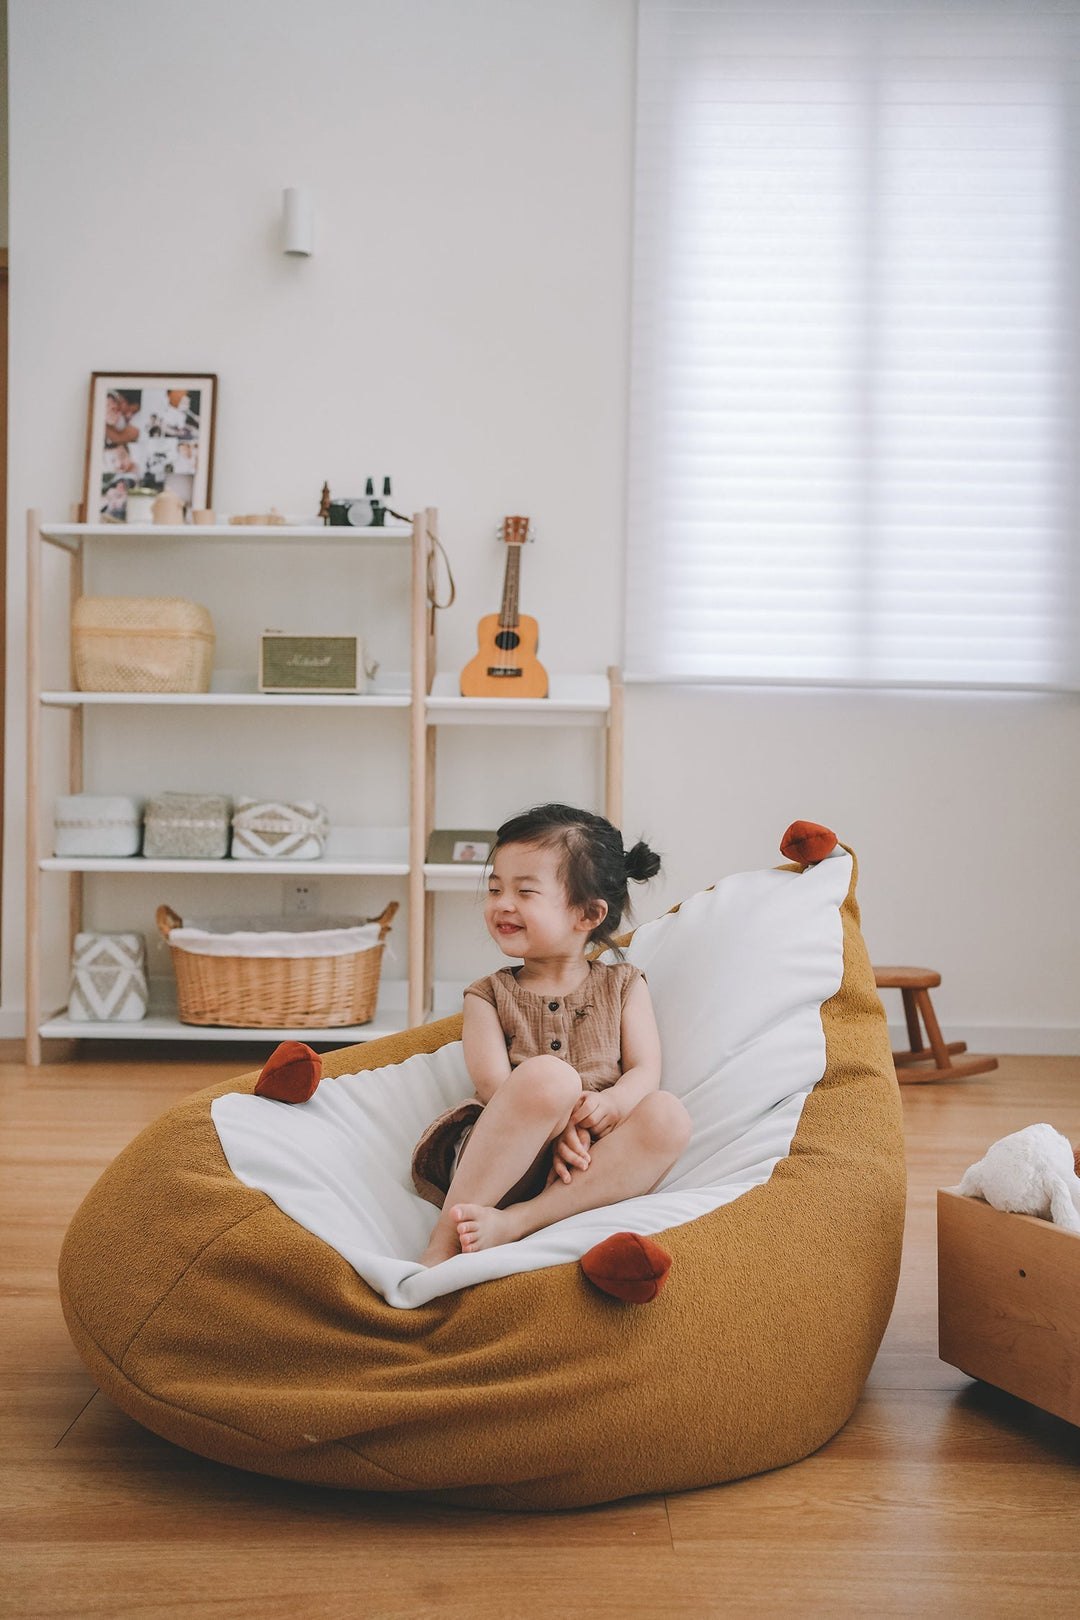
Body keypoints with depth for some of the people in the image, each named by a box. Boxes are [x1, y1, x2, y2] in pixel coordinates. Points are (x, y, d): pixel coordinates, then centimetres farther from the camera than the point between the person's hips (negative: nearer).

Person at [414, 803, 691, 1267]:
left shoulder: (623, 985, 18)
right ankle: (444, 1240, -33)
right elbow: (494, 1082, -1)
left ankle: (516, 1222, -36)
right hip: (498, 1159, -2)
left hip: (588, 1169, 2)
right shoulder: (489, 994, 15)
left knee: (668, 1115, -28)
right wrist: (552, 1125, -22)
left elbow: (646, 1071, 5)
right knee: (548, 1075, -33)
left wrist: (609, 1104, -20)